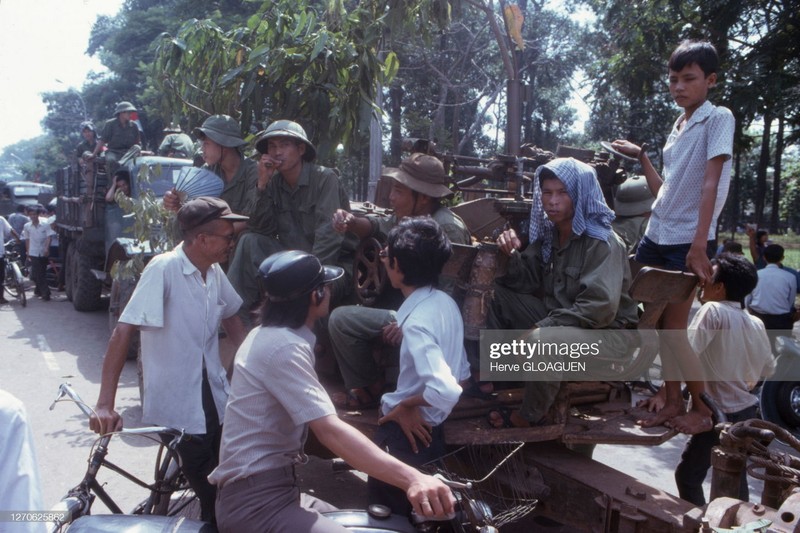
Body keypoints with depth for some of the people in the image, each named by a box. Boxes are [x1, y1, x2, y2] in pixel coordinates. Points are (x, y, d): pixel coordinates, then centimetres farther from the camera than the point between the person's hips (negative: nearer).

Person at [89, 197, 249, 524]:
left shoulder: (214, 271, 0)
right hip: (178, 403, -6)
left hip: (214, 395, 6)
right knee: (208, 489, 4)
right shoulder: (164, 269, -20)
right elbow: (123, 332, -23)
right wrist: (105, 405, -29)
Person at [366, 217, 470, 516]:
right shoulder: (446, 303, 0)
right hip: (430, 432, 9)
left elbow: (445, 391, -36)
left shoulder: (416, 323, -26)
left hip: (407, 436, -8)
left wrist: (404, 405, -19)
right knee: (416, 516, 24)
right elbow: (461, 375, 8)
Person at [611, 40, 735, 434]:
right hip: (656, 237, 7)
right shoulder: (677, 128, 15)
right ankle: (673, 402, 19)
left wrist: (699, 245, -22)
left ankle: (702, 409, 11)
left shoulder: (718, 118, -6)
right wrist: (641, 156, 19)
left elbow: (710, 184, -15)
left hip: (688, 242, -7)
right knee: (660, 324, 8)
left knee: (674, 327, -5)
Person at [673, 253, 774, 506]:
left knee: (687, 475, 2)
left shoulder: (713, 310, -18)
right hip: (748, 410, 8)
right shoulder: (756, 324, 4)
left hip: (720, 414, -8)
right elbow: (768, 369, 15)